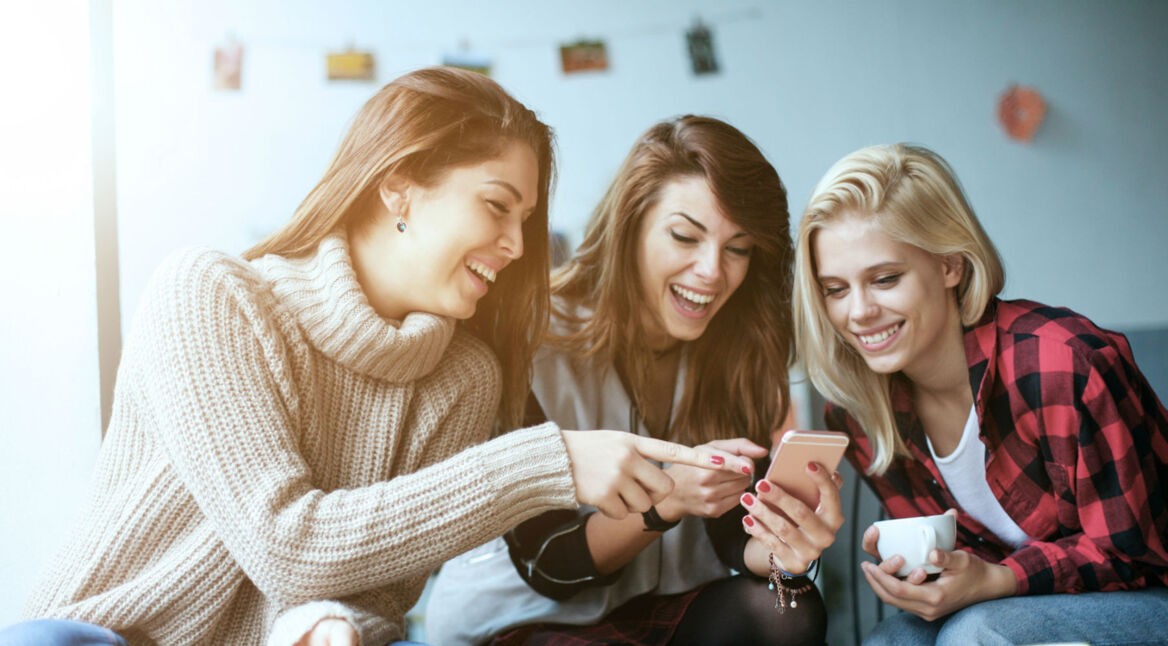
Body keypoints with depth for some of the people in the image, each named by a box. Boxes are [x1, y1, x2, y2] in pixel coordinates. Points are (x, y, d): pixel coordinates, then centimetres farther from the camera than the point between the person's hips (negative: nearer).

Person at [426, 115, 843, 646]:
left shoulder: (738, 346, -6)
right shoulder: (536, 343, -20)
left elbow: (734, 537, -6)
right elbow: (544, 564, -16)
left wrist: (781, 550, -31)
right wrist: (668, 498, -34)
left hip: (660, 603, 5)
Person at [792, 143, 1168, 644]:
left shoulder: (1065, 364, -27)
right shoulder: (854, 406, -9)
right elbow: (944, 550, 3)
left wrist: (992, 582, -31)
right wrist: (900, 563, -21)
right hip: (1013, 603, 5)